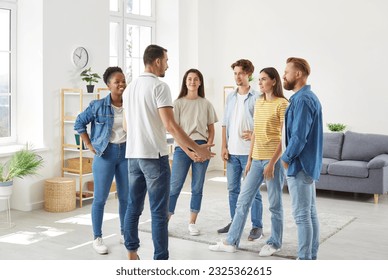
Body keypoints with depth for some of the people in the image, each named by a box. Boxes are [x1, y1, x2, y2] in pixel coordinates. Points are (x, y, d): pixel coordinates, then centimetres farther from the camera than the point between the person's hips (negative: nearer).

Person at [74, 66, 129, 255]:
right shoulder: (98, 105, -7)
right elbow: (79, 123, 2)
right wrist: (89, 145, -3)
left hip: (126, 153, 3)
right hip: (105, 154, -3)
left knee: (126, 196, 10)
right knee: (100, 198, 0)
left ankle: (124, 233, 27)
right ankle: (97, 238, 12)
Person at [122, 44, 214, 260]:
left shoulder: (130, 88, 13)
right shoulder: (159, 86, -11)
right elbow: (170, 125, -19)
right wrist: (197, 148, -14)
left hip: (133, 155, 8)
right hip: (154, 155, -8)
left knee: (134, 207, 15)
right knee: (159, 211, -3)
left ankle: (132, 253, 23)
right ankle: (161, 261, 1)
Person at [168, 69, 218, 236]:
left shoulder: (206, 104, 7)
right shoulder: (178, 103, 0)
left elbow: (211, 130, 10)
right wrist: (189, 152, -11)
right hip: (183, 148, -2)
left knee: (197, 187, 6)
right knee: (174, 187, -3)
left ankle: (192, 222, 16)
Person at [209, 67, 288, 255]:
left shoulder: (282, 104, -9)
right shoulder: (258, 103, 13)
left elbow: (285, 137, -12)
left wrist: (272, 162, -17)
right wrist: (250, 159, 14)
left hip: (274, 159, -7)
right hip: (257, 160, 7)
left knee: (275, 204, 6)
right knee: (243, 200, 8)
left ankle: (274, 243, 22)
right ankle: (231, 241, 16)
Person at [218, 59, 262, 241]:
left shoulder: (257, 97, -5)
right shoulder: (230, 97, 12)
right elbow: (225, 124, 12)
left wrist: (253, 134, -22)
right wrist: (224, 147, 5)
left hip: (249, 151, -6)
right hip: (232, 151, 6)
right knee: (233, 188, 13)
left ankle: (257, 226, 9)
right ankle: (234, 222, 25)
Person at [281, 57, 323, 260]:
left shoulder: (302, 100, -17)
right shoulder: (309, 97, 15)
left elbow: (299, 136, -23)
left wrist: (286, 158, -10)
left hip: (299, 165, -10)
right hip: (308, 164, 10)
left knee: (302, 215, -4)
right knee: (310, 213, 13)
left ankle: (304, 260, 3)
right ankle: (311, 257, 21)